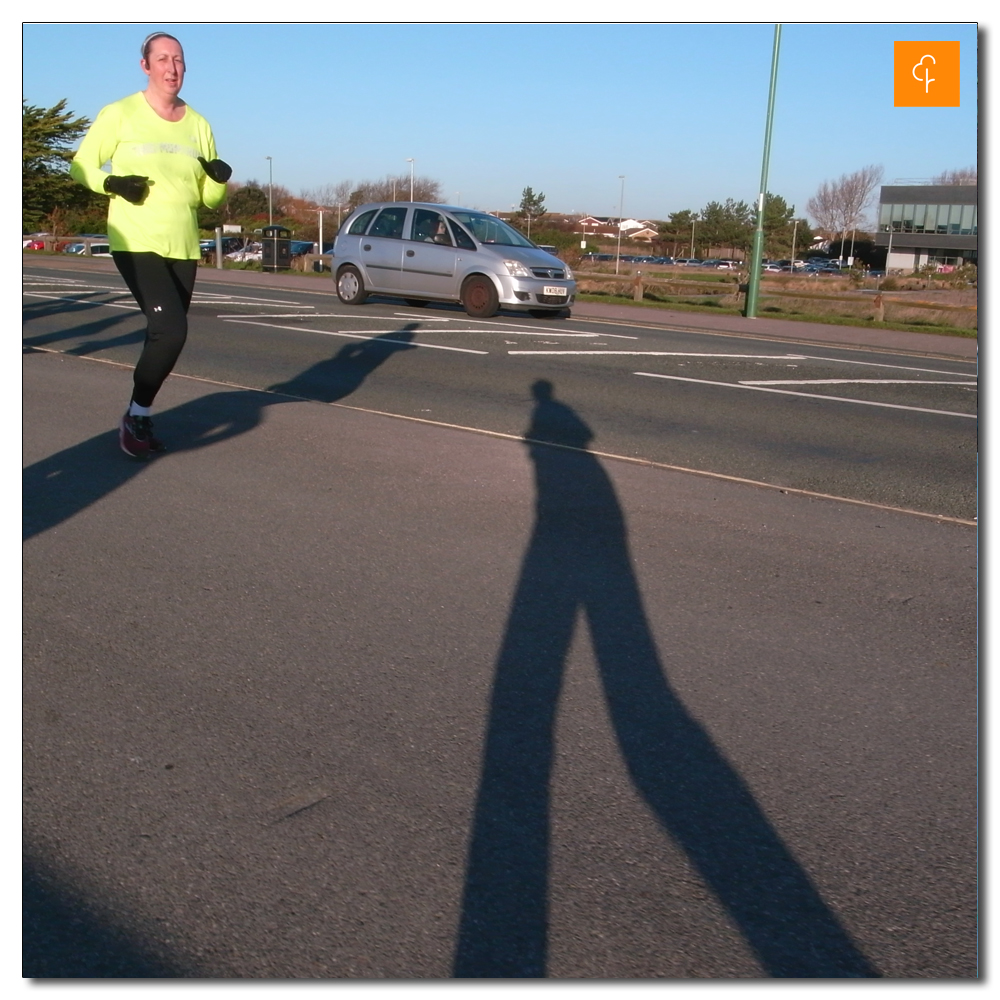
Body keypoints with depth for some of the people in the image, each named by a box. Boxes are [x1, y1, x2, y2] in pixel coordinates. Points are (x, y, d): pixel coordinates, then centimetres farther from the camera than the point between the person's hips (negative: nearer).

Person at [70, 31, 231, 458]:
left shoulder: (198, 124, 10)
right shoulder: (120, 115, -3)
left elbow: (209, 198, 13)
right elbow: (81, 165, 4)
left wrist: (220, 179, -8)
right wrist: (113, 183, -15)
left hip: (183, 249, 6)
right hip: (137, 244, -5)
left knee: (164, 335, 9)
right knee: (171, 330, -21)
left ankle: (141, 419, 25)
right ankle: (135, 416, -3)